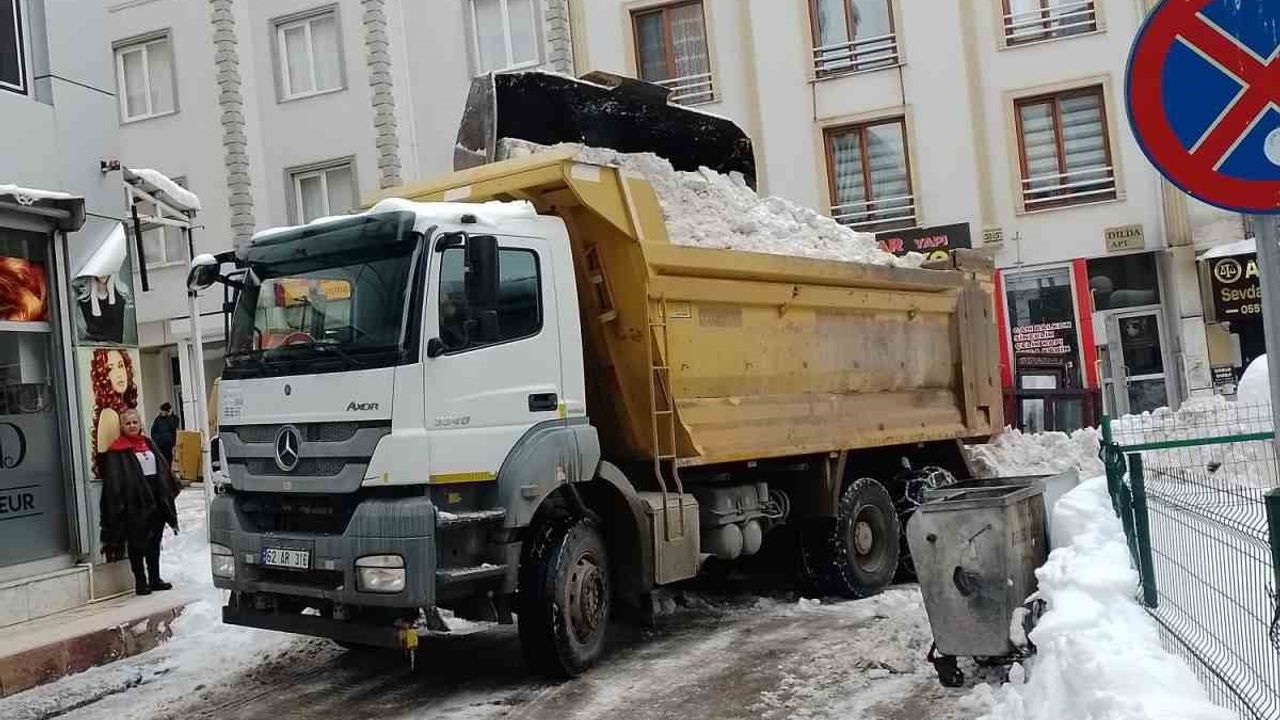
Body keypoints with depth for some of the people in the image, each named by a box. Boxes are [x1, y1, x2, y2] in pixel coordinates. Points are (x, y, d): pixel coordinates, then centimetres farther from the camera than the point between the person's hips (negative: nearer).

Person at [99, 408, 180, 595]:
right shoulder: (117, 451, -5)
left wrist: (166, 494, 14)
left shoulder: (149, 444, 14)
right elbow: (114, 481, -10)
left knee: (154, 542, 12)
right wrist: (119, 503, -18)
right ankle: (140, 582, 5)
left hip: (155, 500, 6)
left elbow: (163, 472, 18)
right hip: (134, 504, -6)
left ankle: (155, 579, 20)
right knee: (137, 544, 0)